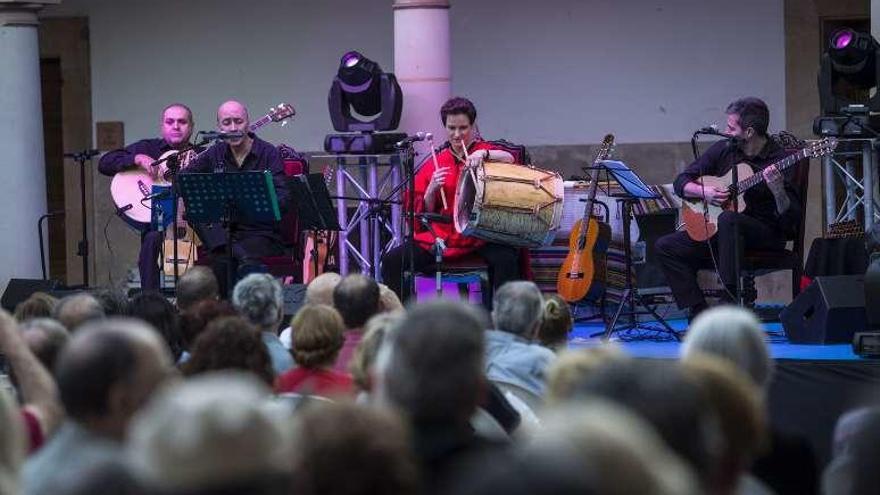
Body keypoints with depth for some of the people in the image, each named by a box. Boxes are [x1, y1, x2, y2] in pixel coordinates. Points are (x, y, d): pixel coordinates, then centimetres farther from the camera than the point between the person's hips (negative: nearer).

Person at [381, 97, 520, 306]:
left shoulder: (487, 153, 5)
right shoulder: (434, 164, 12)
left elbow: (509, 159, -19)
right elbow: (424, 211, 9)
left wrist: (483, 154, -37)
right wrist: (432, 189, -10)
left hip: (481, 236, -3)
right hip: (442, 237, 3)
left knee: (506, 259, -35)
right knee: (392, 261, -14)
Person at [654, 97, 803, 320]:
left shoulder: (779, 159, -11)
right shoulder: (723, 149, 5)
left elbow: (791, 220, -15)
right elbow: (681, 181, 12)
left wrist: (778, 192, -34)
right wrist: (703, 192, -9)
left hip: (766, 236, -6)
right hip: (717, 232, 6)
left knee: (727, 220, -37)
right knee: (666, 247, -10)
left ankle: (731, 300, -33)